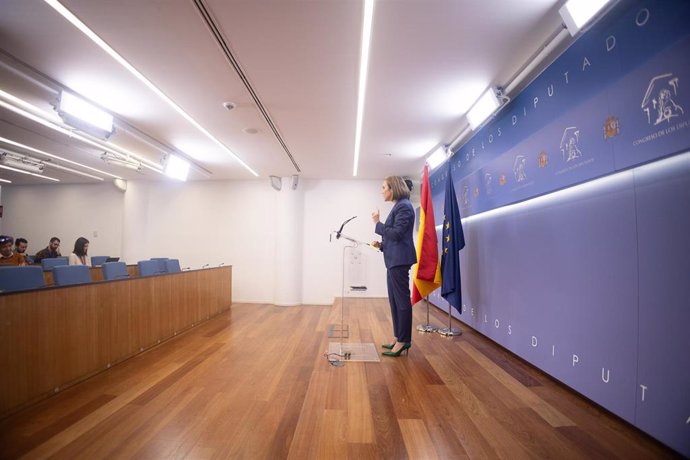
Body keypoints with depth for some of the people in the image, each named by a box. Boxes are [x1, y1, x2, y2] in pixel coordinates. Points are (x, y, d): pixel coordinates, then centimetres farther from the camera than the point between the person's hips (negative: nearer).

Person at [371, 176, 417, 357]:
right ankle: (399, 338, 22)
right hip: (394, 260, 10)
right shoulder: (398, 206, 18)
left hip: (400, 260, -10)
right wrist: (381, 244, 8)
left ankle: (404, 340, 5)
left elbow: (396, 233, -19)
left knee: (402, 300, -4)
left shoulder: (404, 206, -11)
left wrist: (378, 223, -9)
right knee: (395, 300, 13)